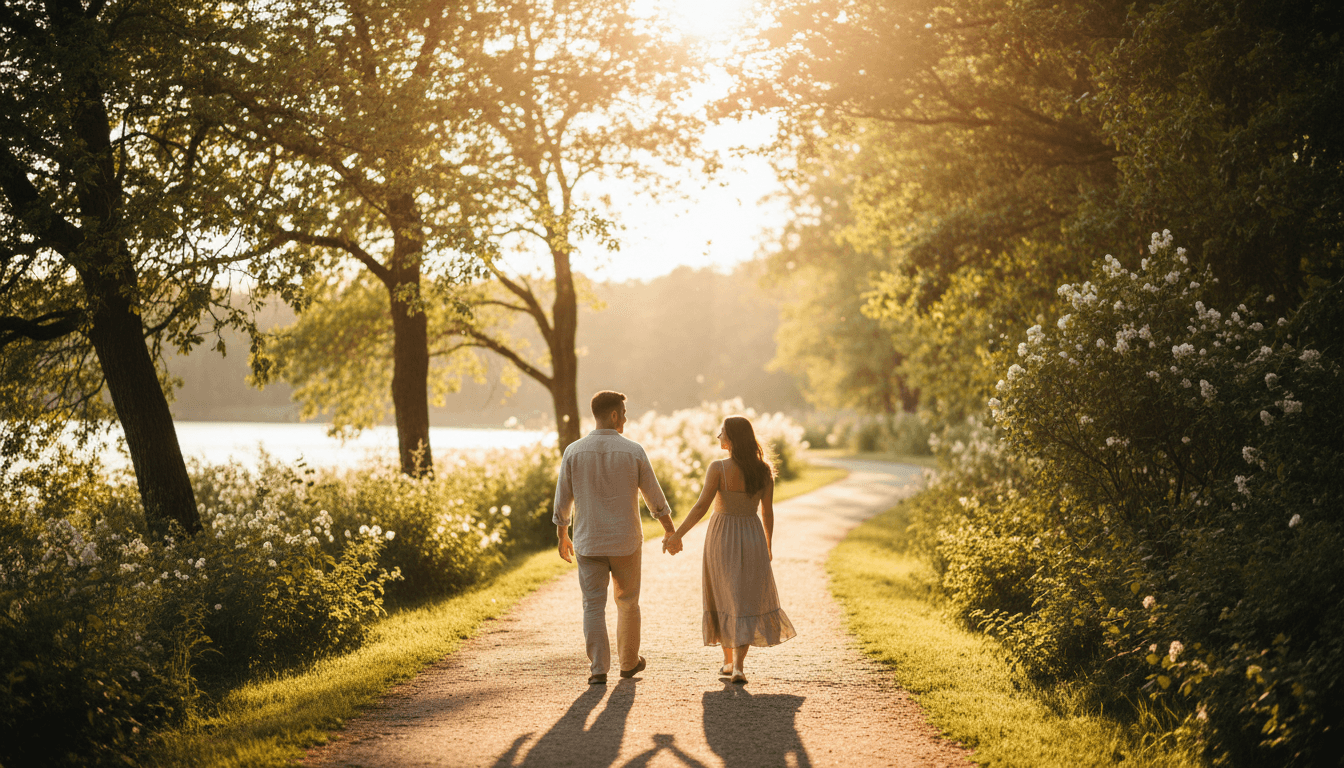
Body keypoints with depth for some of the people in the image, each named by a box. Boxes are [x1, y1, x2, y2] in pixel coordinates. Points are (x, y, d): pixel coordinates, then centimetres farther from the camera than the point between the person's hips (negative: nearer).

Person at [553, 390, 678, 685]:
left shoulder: (573, 451, -4)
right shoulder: (633, 451, -7)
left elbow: (562, 500, 2)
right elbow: (655, 497, -1)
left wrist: (562, 537, 15)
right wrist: (670, 531, 12)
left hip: (588, 542, 1)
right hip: (625, 541, 0)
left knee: (594, 605, 3)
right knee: (627, 603, 16)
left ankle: (598, 669, -4)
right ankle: (629, 662, 28)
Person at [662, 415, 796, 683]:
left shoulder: (719, 468, -14)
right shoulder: (763, 471, -3)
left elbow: (701, 507, -18)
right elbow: (767, 512, 3)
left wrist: (677, 535, -12)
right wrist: (768, 545, 16)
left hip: (722, 539, -2)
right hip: (752, 538, 2)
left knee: (725, 601, 15)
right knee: (747, 604, 7)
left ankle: (729, 661, 25)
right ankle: (738, 666, -7)